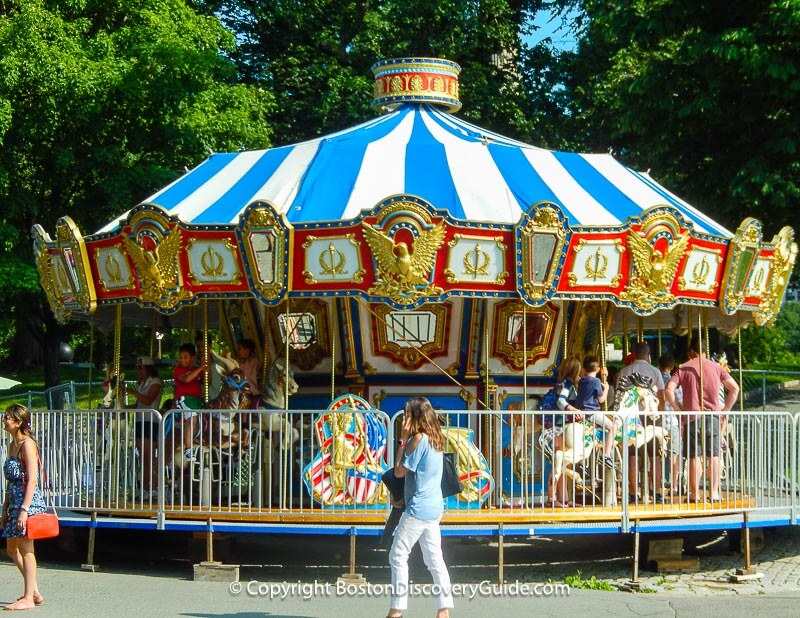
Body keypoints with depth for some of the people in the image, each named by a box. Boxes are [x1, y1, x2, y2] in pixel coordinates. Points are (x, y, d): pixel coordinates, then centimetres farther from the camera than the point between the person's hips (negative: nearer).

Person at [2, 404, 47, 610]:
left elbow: (32, 479, -20)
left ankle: (28, 598, 1)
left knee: (25, 550, -5)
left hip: (28, 502, -10)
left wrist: (24, 509, -24)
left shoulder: (27, 444, -14)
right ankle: (34, 592, 21)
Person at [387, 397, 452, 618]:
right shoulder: (435, 439, 11)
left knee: (398, 556, -3)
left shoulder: (419, 438, -15)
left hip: (418, 507, -9)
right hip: (433, 507, 9)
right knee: (434, 558, 9)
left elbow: (399, 471, -10)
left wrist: (403, 439, -9)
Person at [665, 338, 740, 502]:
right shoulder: (716, 367, 7)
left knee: (694, 456, 1)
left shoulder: (683, 368, 1)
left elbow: (669, 389, -11)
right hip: (713, 416, 2)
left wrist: (678, 409, -4)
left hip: (692, 416, -2)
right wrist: (725, 409, 8)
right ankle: (714, 492, 6)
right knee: (714, 455, 7)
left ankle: (695, 493, 1)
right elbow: (734, 388, 5)